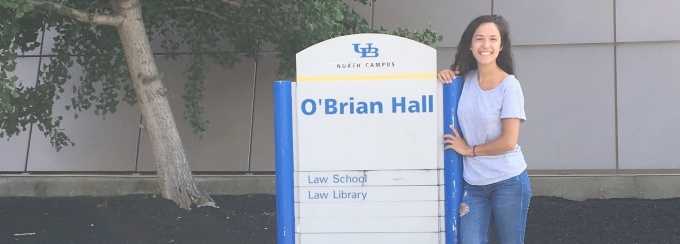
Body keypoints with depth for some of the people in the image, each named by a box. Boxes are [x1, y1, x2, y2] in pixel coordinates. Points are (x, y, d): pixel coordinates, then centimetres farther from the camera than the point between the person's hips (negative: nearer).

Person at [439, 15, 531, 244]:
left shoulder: (509, 85, -13)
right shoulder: (465, 79, 1)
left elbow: (508, 141, -16)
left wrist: (469, 149, -6)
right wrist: (443, 78, 1)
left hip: (508, 181, -4)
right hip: (473, 182, 4)